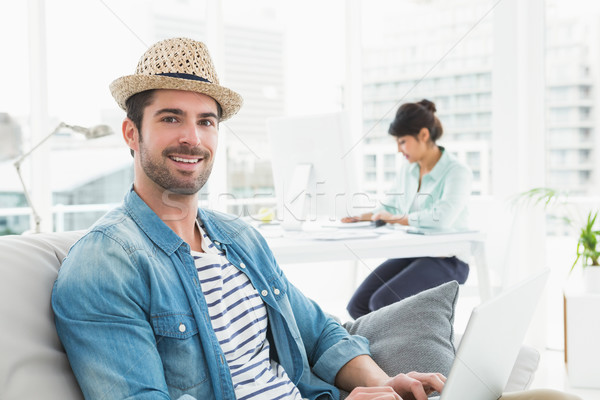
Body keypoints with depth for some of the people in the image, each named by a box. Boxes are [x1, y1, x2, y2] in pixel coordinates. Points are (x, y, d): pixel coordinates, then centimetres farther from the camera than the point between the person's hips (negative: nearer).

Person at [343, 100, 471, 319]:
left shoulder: (457, 172, -12)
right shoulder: (408, 171, 12)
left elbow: (441, 218, -29)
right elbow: (389, 207, 24)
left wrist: (396, 218, -18)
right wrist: (359, 217, 5)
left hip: (446, 260, -7)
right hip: (411, 254, 7)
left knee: (382, 302, -26)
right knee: (358, 305, -12)